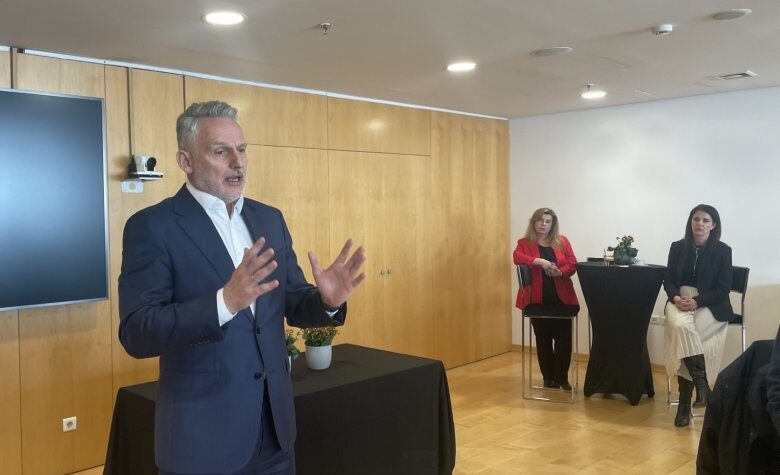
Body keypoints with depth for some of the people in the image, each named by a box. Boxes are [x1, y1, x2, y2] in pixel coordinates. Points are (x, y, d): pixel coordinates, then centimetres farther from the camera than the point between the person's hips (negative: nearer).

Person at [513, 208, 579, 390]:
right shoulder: (524, 243, 3)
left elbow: (572, 264, 2)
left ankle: (562, 378, 13)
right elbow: (517, 257, -17)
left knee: (563, 339, 0)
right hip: (538, 299, -1)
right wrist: (539, 261, -30)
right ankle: (548, 378, 19)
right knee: (543, 340, 7)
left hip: (561, 298, 1)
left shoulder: (562, 241, 8)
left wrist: (560, 272, -19)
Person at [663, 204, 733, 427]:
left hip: (710, 305, -2)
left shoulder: (722, 250, 1)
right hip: (680, 301, 2)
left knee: (682, 333, -28)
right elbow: (668, 280, 9)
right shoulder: (678, 247, 8)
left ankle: (685, 402, -17)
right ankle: (701, 384, -25)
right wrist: (676, 297, -14)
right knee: (680, 325, -33)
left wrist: (697, 301, -17)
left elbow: (723, 289, -3)